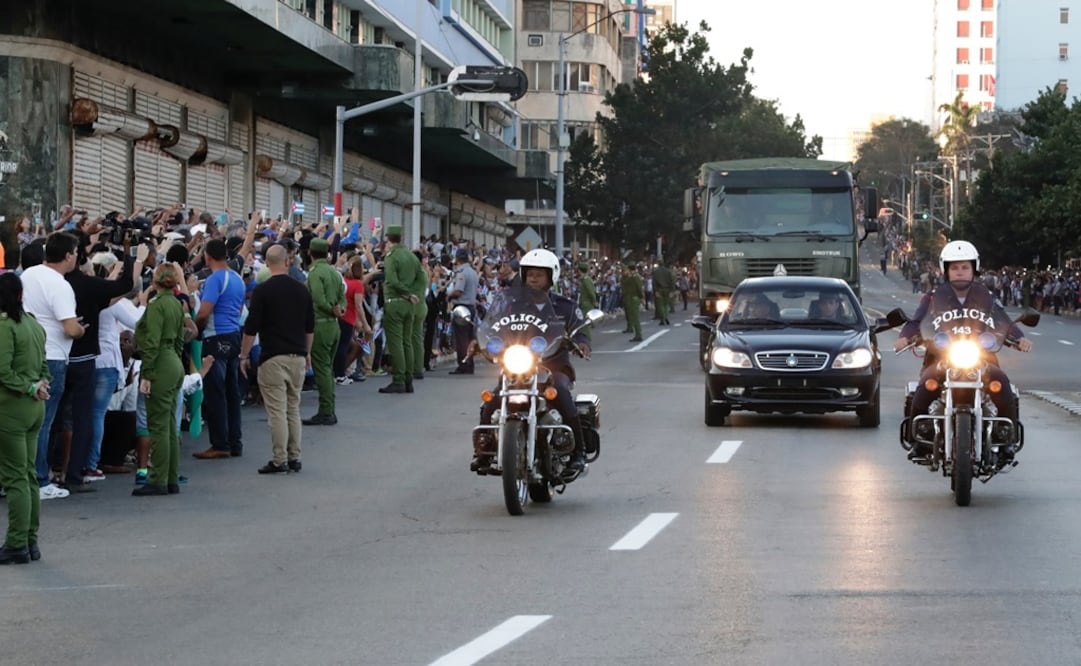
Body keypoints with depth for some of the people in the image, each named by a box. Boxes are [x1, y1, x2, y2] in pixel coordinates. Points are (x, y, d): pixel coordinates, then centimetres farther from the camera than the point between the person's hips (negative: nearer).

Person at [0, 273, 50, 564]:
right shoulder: (34, 324, 10)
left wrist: (30, 388, -11)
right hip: (34, 408, 8)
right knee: (29, 474, 13)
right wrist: (38, 385, -1)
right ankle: (31, 541, 17)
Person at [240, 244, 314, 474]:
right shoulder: (302, 290, 7)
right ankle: (294, 458, 14)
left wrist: (243, 356, 2)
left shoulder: (262, 291, -8)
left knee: (277, 411, -4)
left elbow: (251, 328, -8)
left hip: (272, 358, -5)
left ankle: (279, 460, -4)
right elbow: (310, 327, 15)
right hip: (297, 356, 5)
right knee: (293, 409, 13)